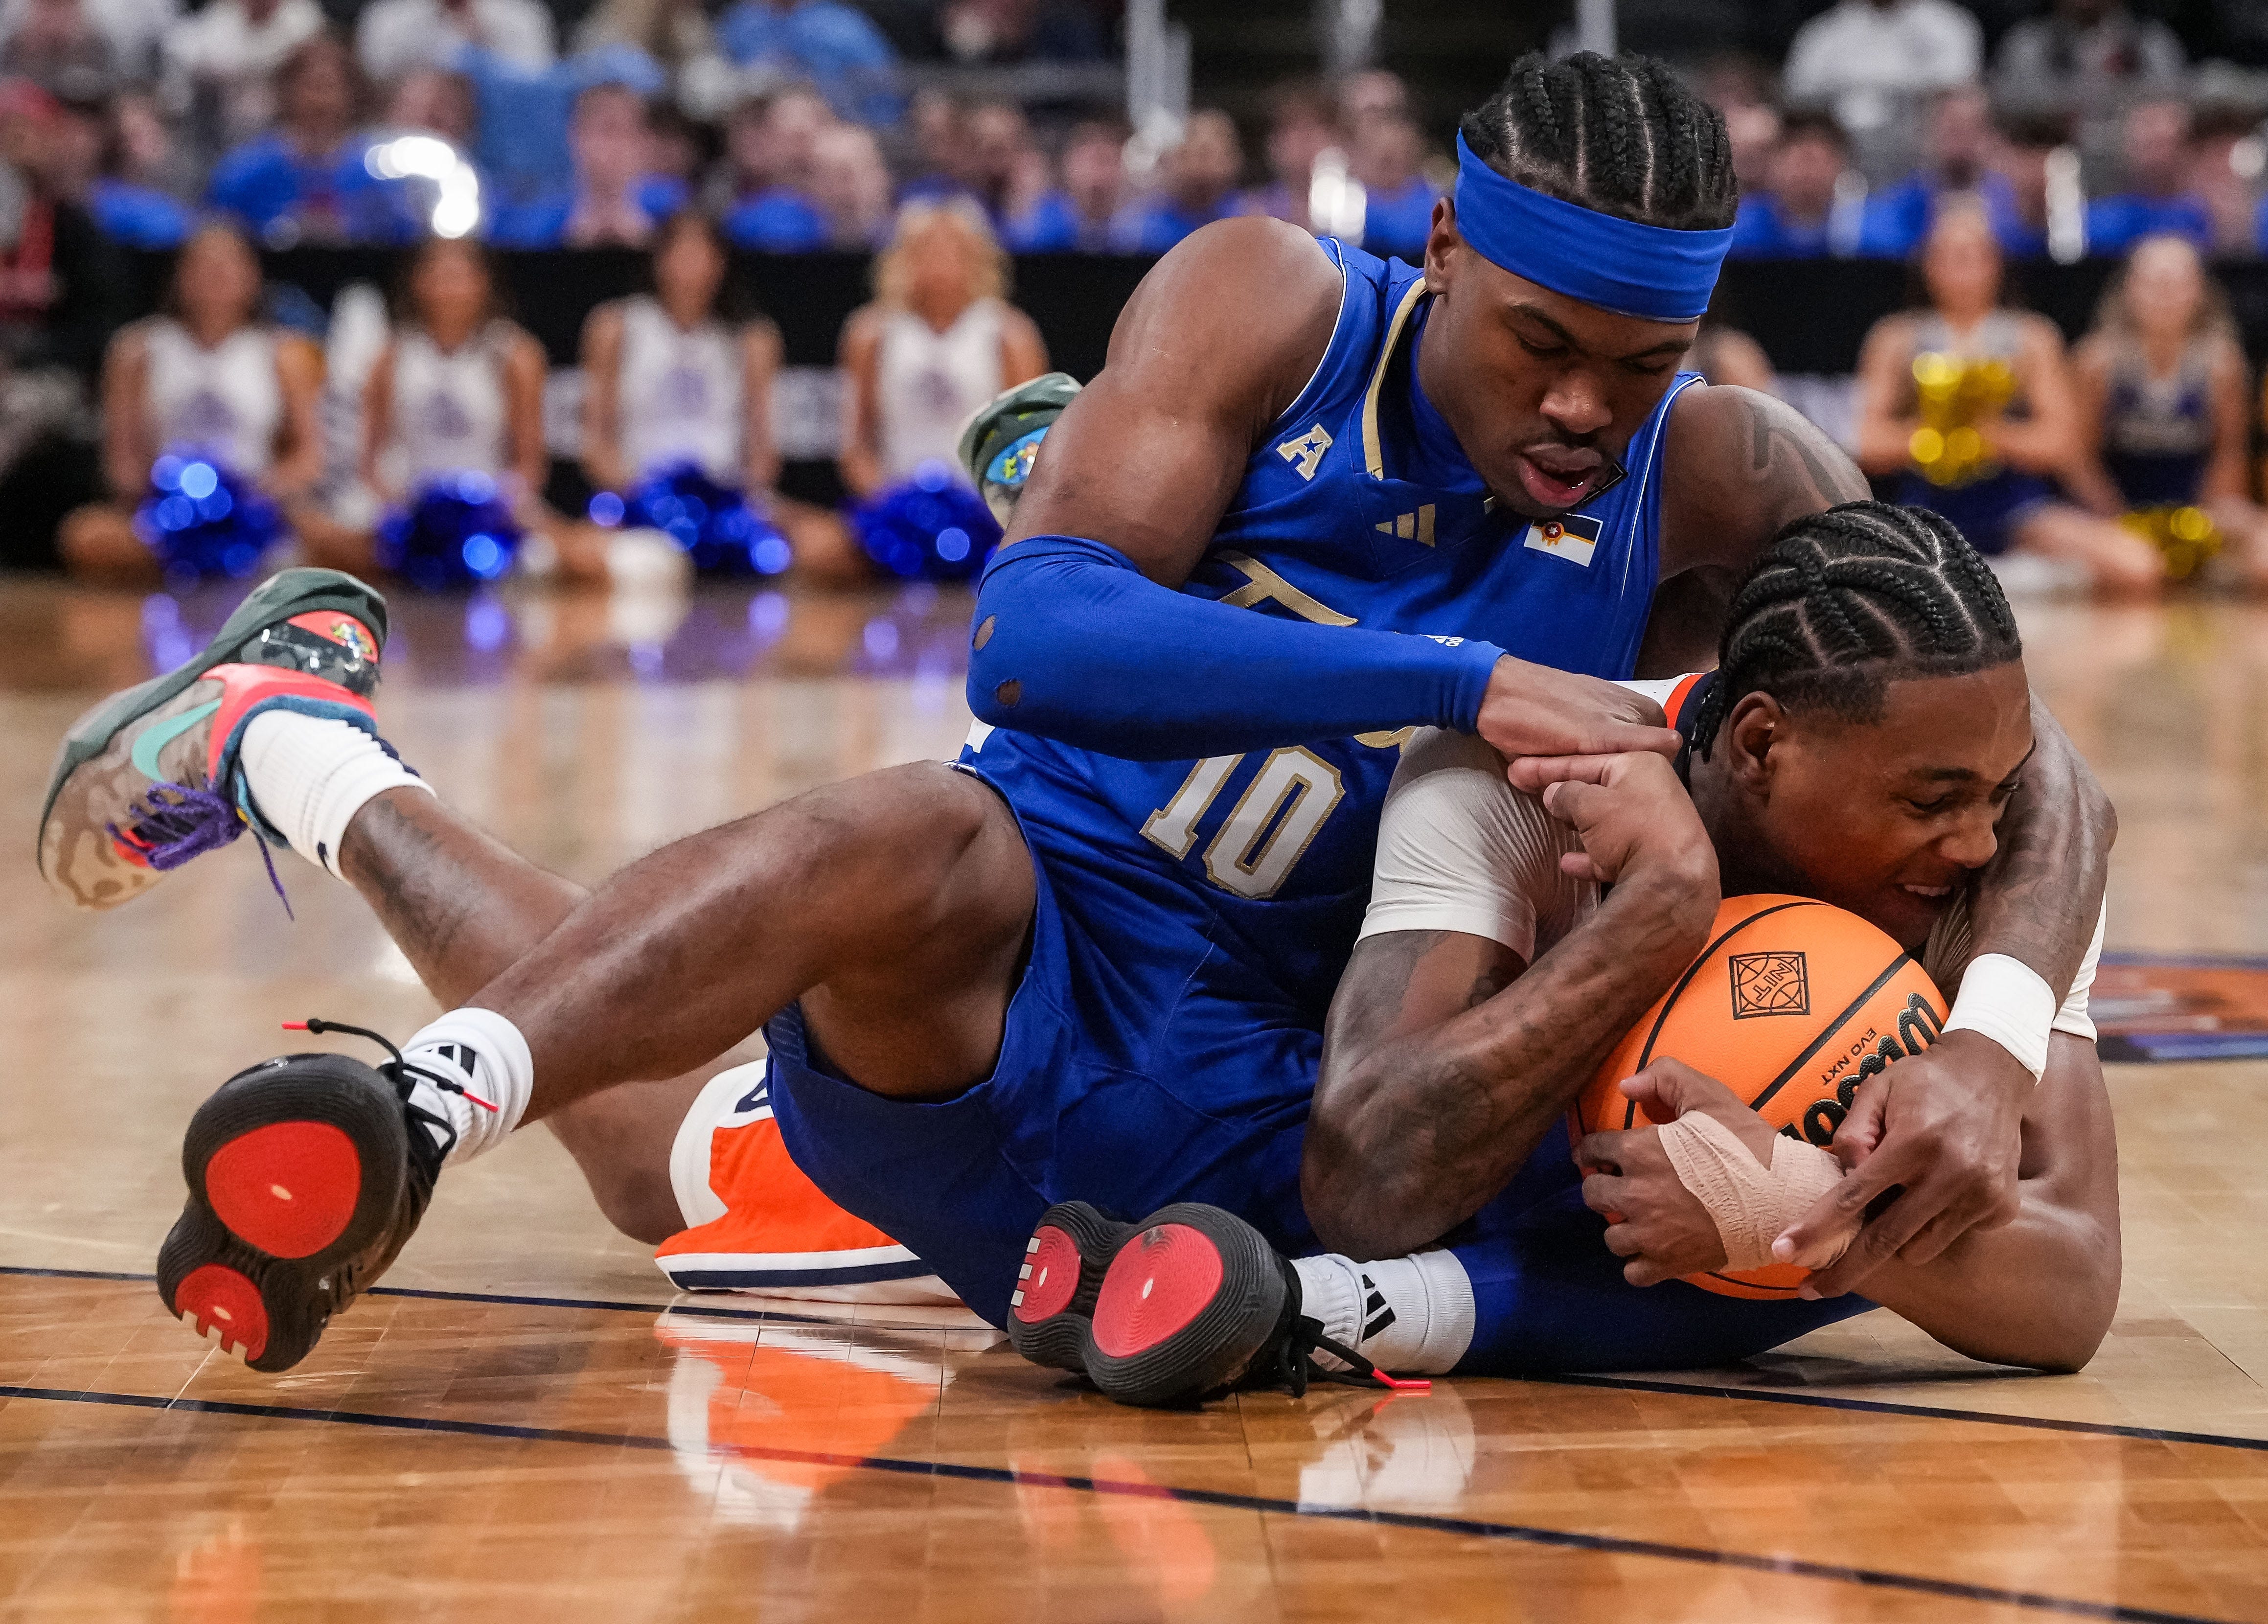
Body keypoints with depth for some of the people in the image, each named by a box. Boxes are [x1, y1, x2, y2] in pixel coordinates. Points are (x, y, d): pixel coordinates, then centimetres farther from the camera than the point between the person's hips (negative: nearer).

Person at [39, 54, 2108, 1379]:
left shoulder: (1723, 486, -11)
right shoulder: (1272, 304, -15)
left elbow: (2039, 772, -15)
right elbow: (1030, 636, -28)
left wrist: (1991, 1045, -37)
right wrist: (1469, 684, -36)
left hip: (1245, 1107, 3)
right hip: (1015, 956, -3)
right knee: (927, 841, -40)